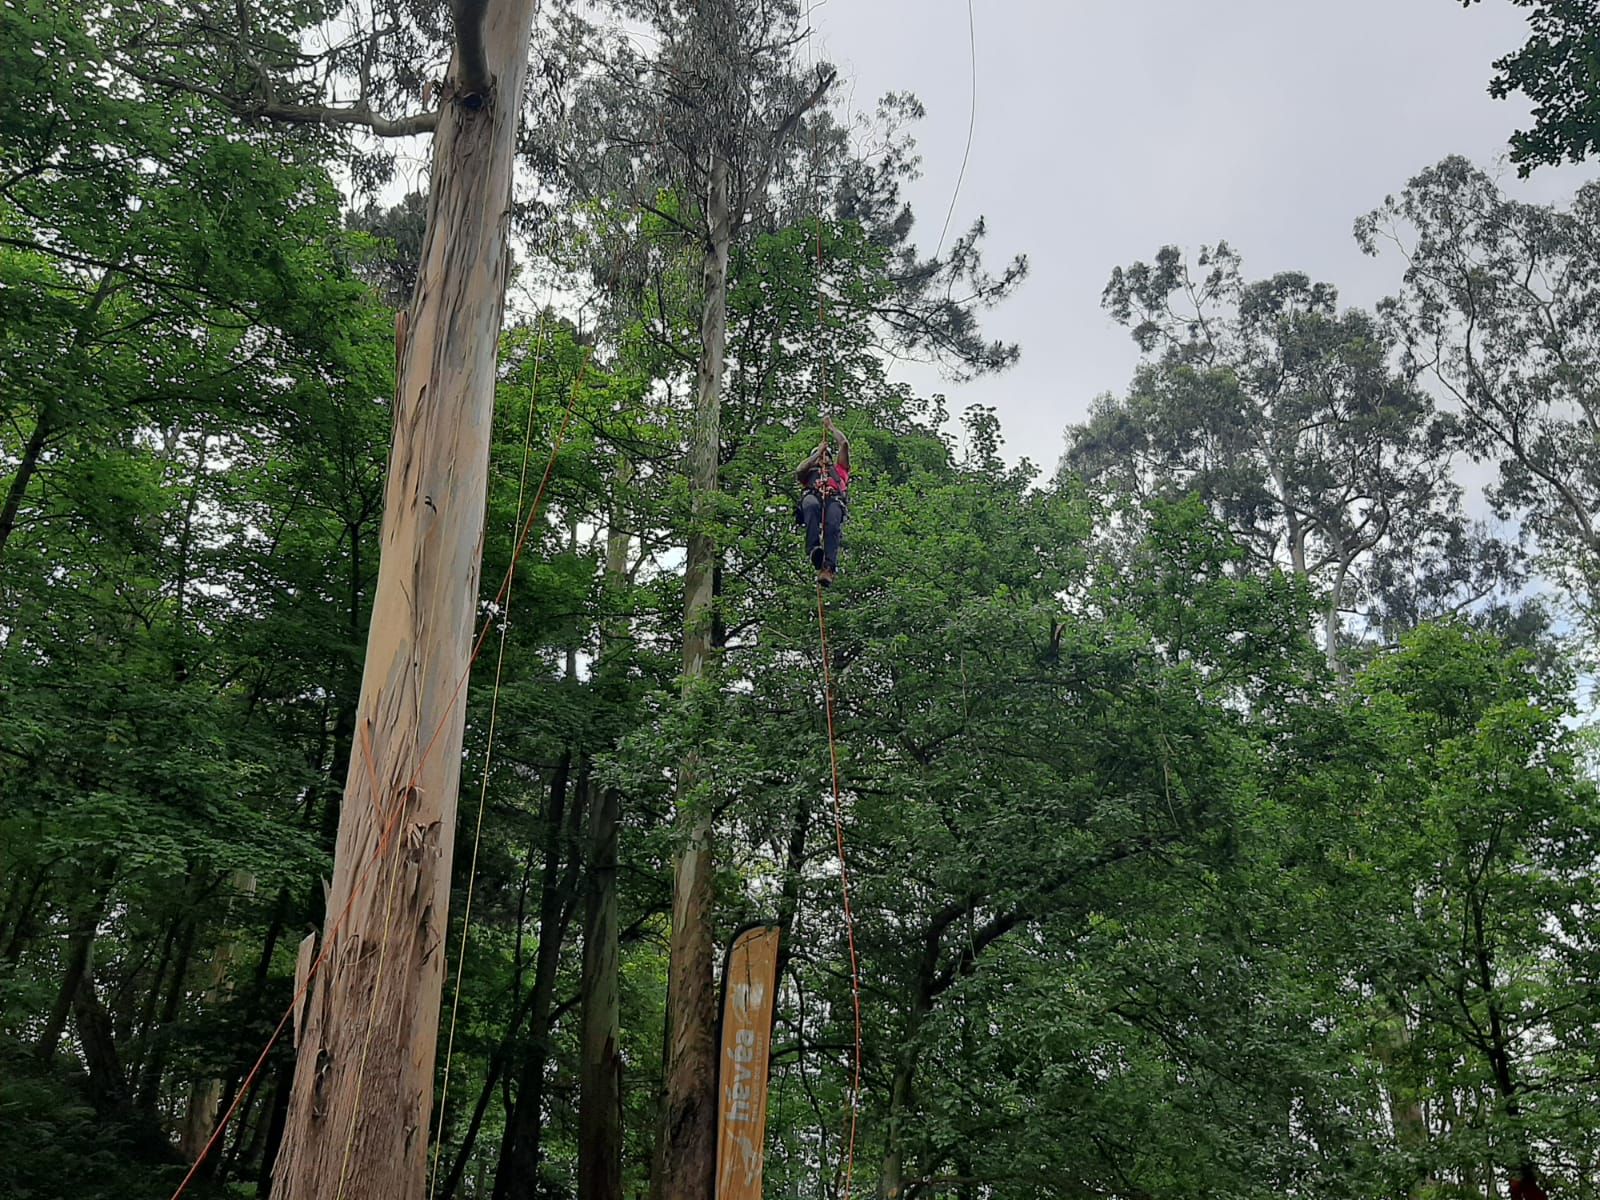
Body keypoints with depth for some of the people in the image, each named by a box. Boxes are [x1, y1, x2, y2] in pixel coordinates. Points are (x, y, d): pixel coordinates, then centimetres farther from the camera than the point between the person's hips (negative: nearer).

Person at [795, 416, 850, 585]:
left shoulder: (839, 469, 42)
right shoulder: (809, 472, 41)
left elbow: (844, 444, 34)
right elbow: (798, 471, 16)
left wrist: (831, 427, 43)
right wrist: (818, 452, 24)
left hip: (834, 498, 0)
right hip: (812, 495, 0)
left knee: (832, 526, -35)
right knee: (812, 505, -41)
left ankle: (828, 568, -54)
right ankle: (814, 549, -57)